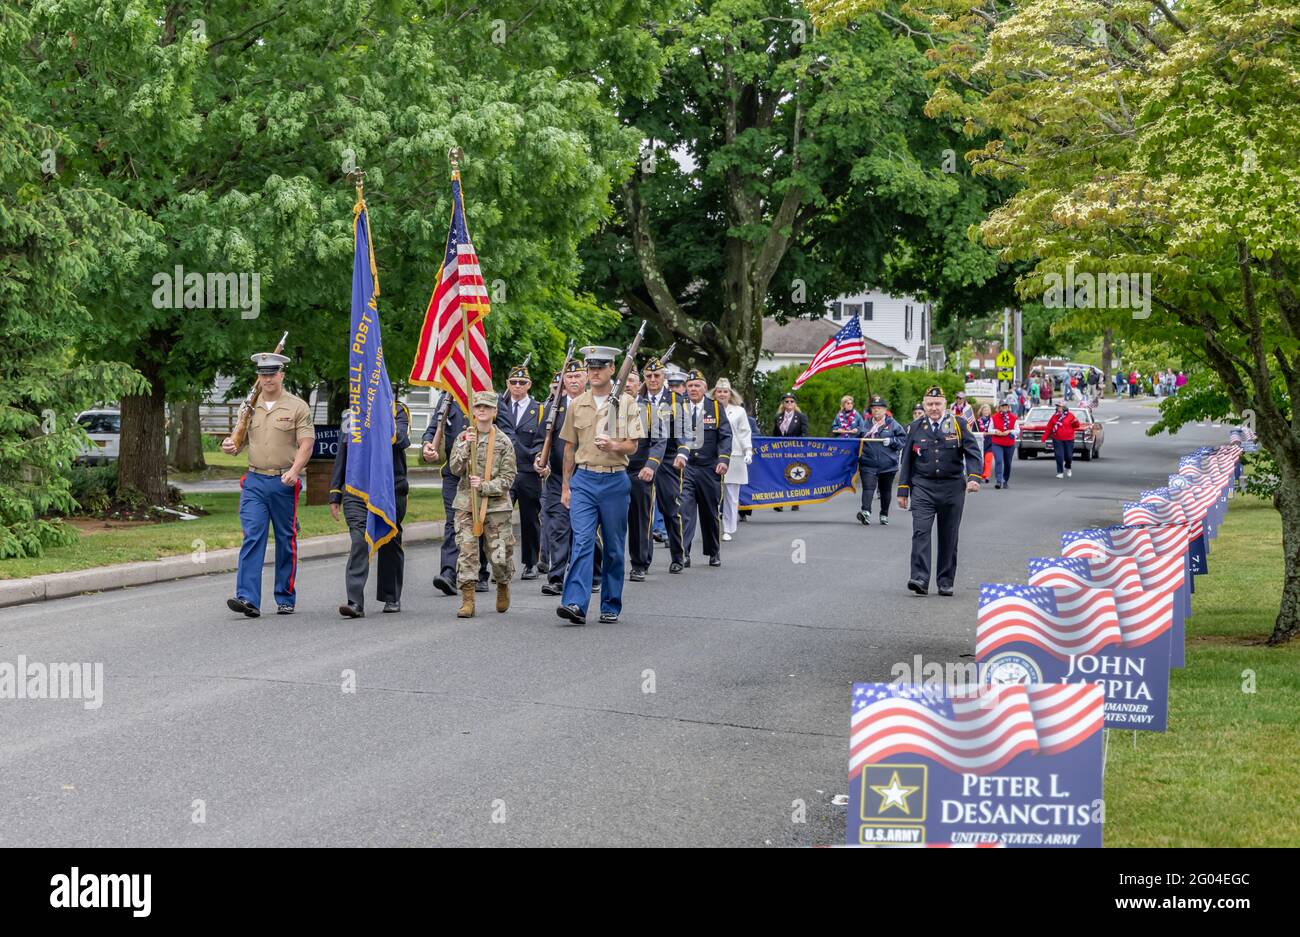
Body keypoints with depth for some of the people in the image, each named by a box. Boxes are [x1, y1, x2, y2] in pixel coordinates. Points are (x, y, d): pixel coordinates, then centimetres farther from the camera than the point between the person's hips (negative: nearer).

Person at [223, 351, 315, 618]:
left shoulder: (297, 407, 0)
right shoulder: (250, 407, 12)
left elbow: (306, 444, -7)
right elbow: (240, 441, 16)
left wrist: (294, 470, -23)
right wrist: (230, 446, -9)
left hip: (285, 483, -2)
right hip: (254, 481, 2)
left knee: (286, 541, 5)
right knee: (252, 537, -9)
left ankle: (286, 599, 15)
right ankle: (248, 598, -14)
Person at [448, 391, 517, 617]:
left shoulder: (504, 442, 1)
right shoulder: (463, 438, 7)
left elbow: (508, 478, -2)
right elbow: (455, 469, -3)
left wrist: (484, 486, -15)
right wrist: (465, 446, -16)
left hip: (496, 505, -1)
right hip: (466, 504, 1)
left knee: (500, 555, 0)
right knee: (466, 551, -9)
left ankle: (503, 586, 31)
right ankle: (467, 600, -6)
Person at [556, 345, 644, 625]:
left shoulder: (626, 403, 0)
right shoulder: (577, 405, 8)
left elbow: (632, 446, -4)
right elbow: (569, 448, 14)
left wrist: (613, 446, -25)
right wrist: (566, 486, 13)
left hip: (615, 481, -1)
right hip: (583, 480, 1)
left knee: (613, 547, 7)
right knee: (581, 542, -12)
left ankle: (611, 606, 17)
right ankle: (575, 604, -20)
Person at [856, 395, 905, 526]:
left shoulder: (893, 424, 2)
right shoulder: (866, 424, 11)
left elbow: (903, 438, 0)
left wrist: (891, 441, -12)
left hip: (887, 465, 0)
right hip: (868, 464, 0)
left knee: (885, 490, 12)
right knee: (868, 487, -16)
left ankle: (884, 515, 25)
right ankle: (866, 512, -30)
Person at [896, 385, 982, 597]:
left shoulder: (958, 424, 4)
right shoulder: (915, 428, 8)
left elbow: (972, 452, -1)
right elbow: (906, 461, 11)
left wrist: (974, 477, -17)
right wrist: (903, 490, 8)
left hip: (952, 488, 0)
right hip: (923, 488, 0)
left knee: (949, 537, 6)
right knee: (920, 532, -14)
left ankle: (946, 582, 15)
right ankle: (920, 579, -19)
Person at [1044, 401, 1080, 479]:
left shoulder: (1070, 416, -1)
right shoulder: (1054, 416, 5)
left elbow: (1076, 426, 1)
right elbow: (1048, 428, 6)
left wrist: (1076, 422, -22)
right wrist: (1044, 437, 2)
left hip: (1068, 440, -1)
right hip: (1057, 440, 1)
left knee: (1069, 456, 5)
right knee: (1059, 456, -5)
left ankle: (1068, 467, 35)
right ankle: (1060, 472, 2)